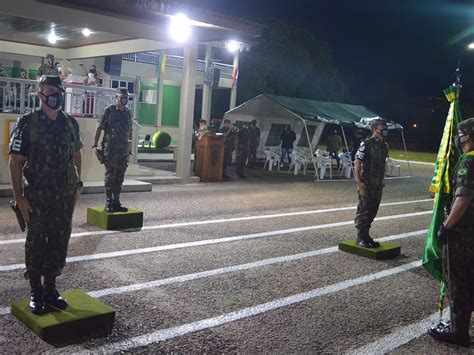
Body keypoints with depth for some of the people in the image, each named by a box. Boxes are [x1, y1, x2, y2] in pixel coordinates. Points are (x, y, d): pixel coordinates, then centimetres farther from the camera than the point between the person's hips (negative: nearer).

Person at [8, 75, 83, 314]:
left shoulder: (71, 123, 7)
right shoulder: (27, 123, -7)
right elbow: (15, 161, -9)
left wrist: (77, 185, 13)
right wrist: (19, 196, -13)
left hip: (65, 196, 4)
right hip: (37, 197, -4)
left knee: (60, 242, 11)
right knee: (36, 243, 6)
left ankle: (50, 289, 27)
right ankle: (36, 293, 21)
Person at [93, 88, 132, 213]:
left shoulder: (128, 112, 12)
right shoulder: (109, 111, -5)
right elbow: (99, 129, -6)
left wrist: (130, 146, 16)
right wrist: (94, 146, -12)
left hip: (124, 149, 5)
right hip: (110, 148, -5)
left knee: (120, 177, 8)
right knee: (110, 176, -1)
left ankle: (117, 201, 16)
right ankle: (109, 202, 7)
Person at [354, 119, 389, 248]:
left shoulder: (384, 146, 12)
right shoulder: (366, 144, -10)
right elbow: (357, 163, -13)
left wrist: (381, 181, 16)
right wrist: (358, 181, -18)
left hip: (378, 184, 7)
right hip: (366, 183, -7)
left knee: (373, 210, 11)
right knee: (364, 210, -3)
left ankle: (365, 235, 21)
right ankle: (360, 237, 5)